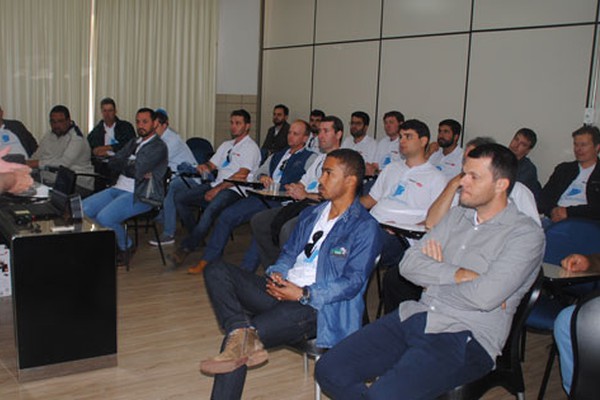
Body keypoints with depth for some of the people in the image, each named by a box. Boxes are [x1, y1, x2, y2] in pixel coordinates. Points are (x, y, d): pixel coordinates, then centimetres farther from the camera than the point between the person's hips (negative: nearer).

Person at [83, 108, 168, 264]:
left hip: (140, 196, -9)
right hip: (119, 188, 9)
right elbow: (112, 162, 9)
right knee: (84, 208, -7)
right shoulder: (133, 143, 20)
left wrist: (123, 165, 2)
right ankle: (114, 241, 10)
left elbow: (136, 170, -18)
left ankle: (125, 247, 2)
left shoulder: (158, 147, -7)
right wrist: (130, 167, -8)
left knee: (104, 217, -27)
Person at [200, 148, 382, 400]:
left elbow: (353, 282, -12)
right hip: (282, 291, 8)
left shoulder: (364, 227, -5)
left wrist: (304, 294, -20)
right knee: (216, 272, -13)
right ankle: (242, 333, -30)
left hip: (317, 305, -8)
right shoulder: (311, 215, 20)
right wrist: (276, 274, -3)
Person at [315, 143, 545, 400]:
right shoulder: (457, 215, 15)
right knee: (329, 371, -7)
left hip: (465, 338, -6)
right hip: (416, 317, 6)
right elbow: (409, 264, 6)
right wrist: (459, 274, -9)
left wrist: (435, 273, -1)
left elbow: (484, 297, -18)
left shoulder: (525, 234, -4)